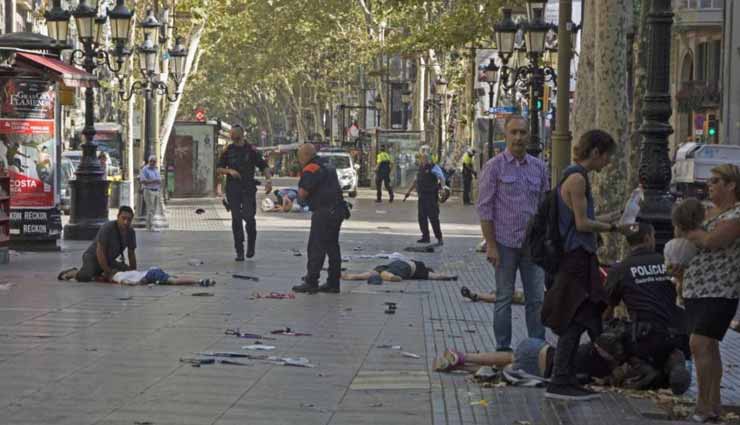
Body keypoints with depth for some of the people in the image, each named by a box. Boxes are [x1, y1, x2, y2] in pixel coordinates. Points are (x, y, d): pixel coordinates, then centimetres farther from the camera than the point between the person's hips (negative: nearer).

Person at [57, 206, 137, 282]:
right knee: (84, 277, -33)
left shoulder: (131, 231, -6)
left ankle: (97, 276, 6)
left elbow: (131, 253, 2)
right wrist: (108, 272, -25)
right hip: (93, 257, -8)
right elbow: (100, 252, -26)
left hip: (109, 260, 8)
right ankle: (71, 273, 3)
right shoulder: (107, 228, -25)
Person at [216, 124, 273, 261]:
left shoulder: (251, 150, 2)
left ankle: (251, 245, 12)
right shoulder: (228, 150, 8)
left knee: (249, 217, -12)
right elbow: (219, 169, 11)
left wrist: (269, 179, -15)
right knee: (236, 219, -1)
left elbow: (263, 166, 2)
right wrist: (229, 171, -9)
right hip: (232, 189, 2)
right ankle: (239, 251, 4)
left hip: (248, 189, -2)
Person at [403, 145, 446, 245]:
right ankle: (425, 237, 16)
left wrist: (442, 187, -38)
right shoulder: (421, 168, 14)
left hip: (431, 198, -7)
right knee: (422, 218, 7)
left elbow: (442, 179, -19)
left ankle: (439, 238, -2)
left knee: (433, 218, -7)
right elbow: (416, 181, 25)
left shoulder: (434, 167, -8)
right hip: (422, 197, 7)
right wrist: (409, 192, 27)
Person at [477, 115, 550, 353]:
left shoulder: (539, 167, 9)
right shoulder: (494, 167, -4)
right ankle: (503, 348, 13)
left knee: (536, 299, 5)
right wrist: (490, 244, -11)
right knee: (504, 299, 5)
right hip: (505, 243, -4)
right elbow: (485, 208, -6)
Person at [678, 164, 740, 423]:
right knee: (708, 347, 11)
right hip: (695, 291, 9)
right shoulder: (710, 211, 16)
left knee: (699, 344, -16)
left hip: (719, 292, -9)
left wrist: (687, 232, -7)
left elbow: (711, 241, -23)